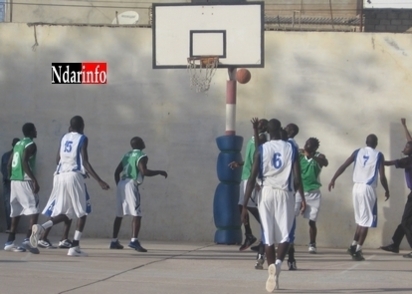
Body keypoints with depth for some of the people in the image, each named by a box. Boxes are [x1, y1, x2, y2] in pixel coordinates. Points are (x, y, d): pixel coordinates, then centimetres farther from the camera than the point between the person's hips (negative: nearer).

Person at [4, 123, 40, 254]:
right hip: (25, 181, -9)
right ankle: (27, 240, -24)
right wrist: (35, 180, -24)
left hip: (14, 180, 9)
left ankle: (10, 242, 14)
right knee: (34, 211, -9)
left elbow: (9, 164, 18)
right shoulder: (31, 144, -8)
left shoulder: (18, 144, 17)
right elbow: (25, 162, -21)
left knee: (16, 213, 14)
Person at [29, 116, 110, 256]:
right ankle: (75, 247, -3)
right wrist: (100, 181, -12)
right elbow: (85, 163, -11)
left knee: (65, 213, 12)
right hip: (74, 176, -6)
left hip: (61, 175, 6)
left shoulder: (64, 138, 16)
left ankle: (41, 227, -14)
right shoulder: (82, 139, -3)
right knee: (82, 213, 6)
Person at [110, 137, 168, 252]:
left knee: (119, 215, 16)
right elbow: (144, 172, -18)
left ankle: (114, 241, 21)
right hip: (131, 185, -8)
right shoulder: (142, 156, -4)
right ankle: (134, 241, -24)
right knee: (137, 214, -10)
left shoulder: (127, 155, 20)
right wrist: (159, 172, -5)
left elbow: (117, 172, 20)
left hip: (121, 184, 8)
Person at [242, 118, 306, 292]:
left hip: (267, 193, 0)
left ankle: (272, 272, 8)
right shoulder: (291, 149, 3)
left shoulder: (261, 150, 1)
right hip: (285, 194, 0)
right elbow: (297, 177, -2)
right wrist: (303, 198, 6)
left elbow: (252, 179, -3)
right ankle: (277, 263, -22)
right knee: (285, 235, 5)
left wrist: (245, 205, -1)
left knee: (268, 236, 8)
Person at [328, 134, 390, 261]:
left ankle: (354, 245, 16)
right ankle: (357, 251, -4)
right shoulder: (379, 155, -2)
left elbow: (343, 166, 1)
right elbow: (382, 177, -5)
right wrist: (387, 190, 10)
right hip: (368, 189, -5)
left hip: (356, 187, 5)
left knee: (361, 219, 21)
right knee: (366, 221, 1)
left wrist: (333, 179, 6)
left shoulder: (358, 152, 8)